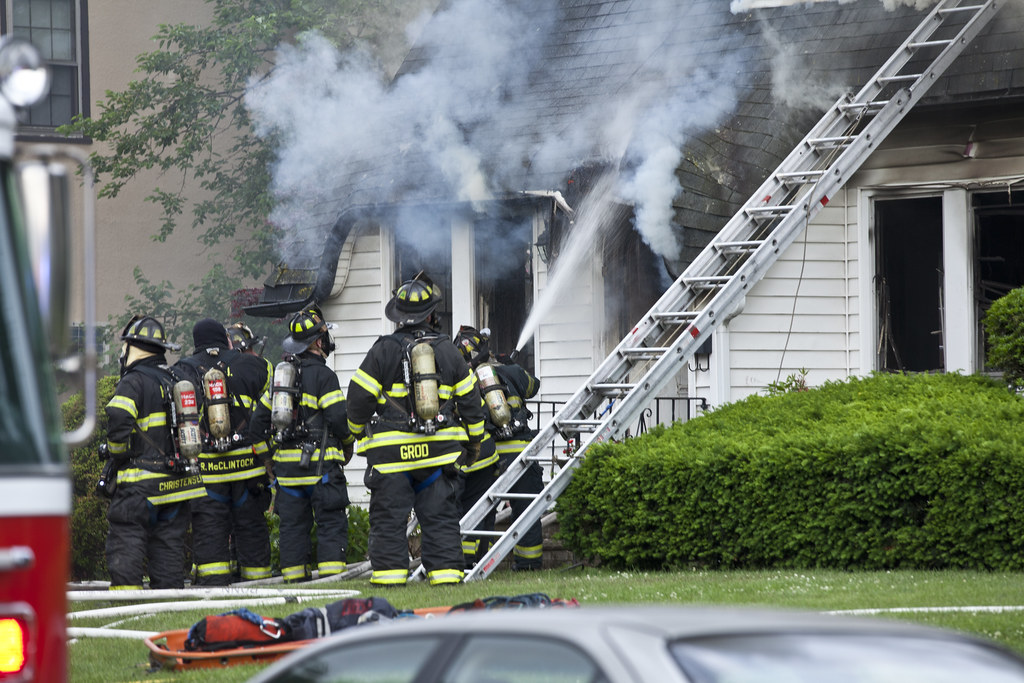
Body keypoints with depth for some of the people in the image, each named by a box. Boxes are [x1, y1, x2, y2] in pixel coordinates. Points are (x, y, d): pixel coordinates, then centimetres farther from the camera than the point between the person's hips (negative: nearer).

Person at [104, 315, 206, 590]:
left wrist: (117, 455, -8)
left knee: (126, 538, -5)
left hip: (141, 481, -7)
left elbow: (118, 419, -23)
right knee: (169, 541, 11)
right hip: (177, 482, 7)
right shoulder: (175, 380, 15)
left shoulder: (134, 382, -9)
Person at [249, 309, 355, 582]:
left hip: (286, 464, 6)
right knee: (332, 522, -4)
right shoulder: (323, 375, -9)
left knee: (293, 524, 9)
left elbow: (259, 418, 17)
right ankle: (330, 576, -10)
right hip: (319, 462, -6)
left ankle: (295, 576, 8)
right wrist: (348, 443, 5)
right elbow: (338, 418, -14)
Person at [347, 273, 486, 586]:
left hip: (390, 451, -2)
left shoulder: (383, 350, -3)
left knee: (389, 516, 2)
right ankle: (446, 570, 2)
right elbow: (470, 399, 10)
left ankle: (389, 572, -1)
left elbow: (359, 397, -2)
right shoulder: (448, 350, 6)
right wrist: (474, 442, 21)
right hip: (439, 451, 2)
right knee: (441, 515, 6)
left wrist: (359, 432, 15)